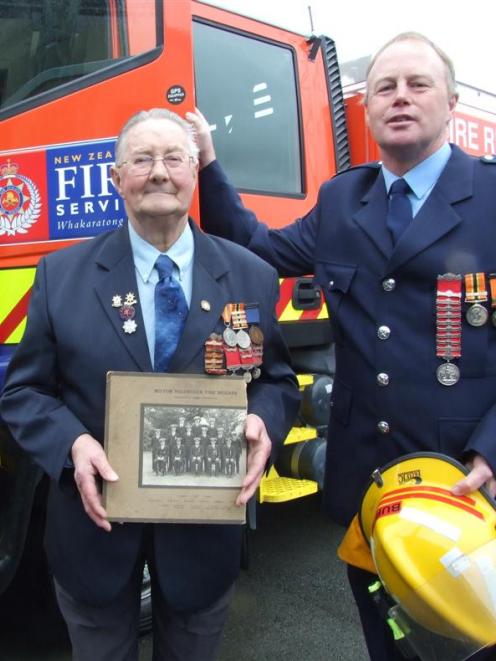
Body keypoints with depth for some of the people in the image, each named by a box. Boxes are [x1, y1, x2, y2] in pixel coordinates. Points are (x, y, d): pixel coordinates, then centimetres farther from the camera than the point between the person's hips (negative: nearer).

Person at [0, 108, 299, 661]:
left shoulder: (251, 277, -4)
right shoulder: (61, 274, -5)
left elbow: (277, 381, 4)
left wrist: (262, 421, -19)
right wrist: (72, 443, -20)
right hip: (96, 526, 0)